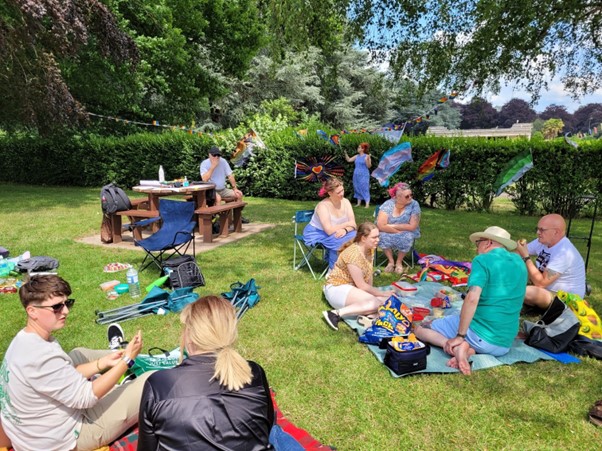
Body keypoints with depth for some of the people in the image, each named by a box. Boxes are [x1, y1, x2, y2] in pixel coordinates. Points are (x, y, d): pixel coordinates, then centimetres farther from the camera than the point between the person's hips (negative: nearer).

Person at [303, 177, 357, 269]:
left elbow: (353, 224, -10)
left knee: (355, 236, -20)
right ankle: (333, 269, -12)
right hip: (317, 234, -6)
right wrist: (346, 224, -21)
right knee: (338, 241, -33)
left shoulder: (345, 202, -7)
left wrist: (345, 230, -32)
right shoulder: (323, 206, -24)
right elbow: (329, 231, -32)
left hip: (336, 233, 6)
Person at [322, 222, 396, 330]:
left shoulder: (370, 249, 2)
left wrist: (372, 291, -7)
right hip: (337, 288, -9)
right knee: (374, 303, -27)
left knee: (386, 300, -9)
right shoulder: (354, 254, -24)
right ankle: (337, 313, -28)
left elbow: (368, 274, 7)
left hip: (352, 287, 9)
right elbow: (361, 285, -20)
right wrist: (382, 293, -10)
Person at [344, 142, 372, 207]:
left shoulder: (366, 156, -7)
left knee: (365, 189, -8)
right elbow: (349, 160, 15)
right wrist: (345, 153, 6)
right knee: (357, 188, 10)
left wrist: (367, 159, -25)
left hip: (364, 175, -6)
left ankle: (367, 204, -7)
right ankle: (358, 203, 19)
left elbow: (369, 166, -11)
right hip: (356, 175, 6)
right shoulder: (357, 156, 10)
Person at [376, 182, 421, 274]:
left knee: (407, 237, -31)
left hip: (406, 234, 0)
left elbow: (412, 226, -20)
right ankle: (390, 261, -6)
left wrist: (393, 226, -20)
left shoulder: (414, 205, -16)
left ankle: (399, 262, -6)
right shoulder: (388, 204, -17)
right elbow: (381, 226, -24)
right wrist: (398, 231, -24)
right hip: (389, 233, 0)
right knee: (383, 235, -30)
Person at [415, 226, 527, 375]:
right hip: (505, 344, 7)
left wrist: (459, 336, -18)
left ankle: (458, 348, -15)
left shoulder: (482, 260, -11)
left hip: (479, 334, -7)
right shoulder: (519, 261, 11)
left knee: (420, 328, 10)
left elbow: (472, 298, -24)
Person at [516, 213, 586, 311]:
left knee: (527, 292, -34)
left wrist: (526, 256, -27)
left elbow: (541, 283, -31)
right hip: (548, 288, 9)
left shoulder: (564, 253, -30)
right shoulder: (544, 241, -4)